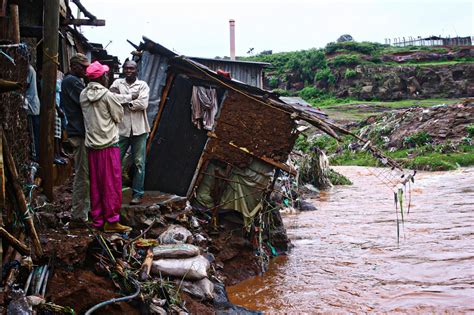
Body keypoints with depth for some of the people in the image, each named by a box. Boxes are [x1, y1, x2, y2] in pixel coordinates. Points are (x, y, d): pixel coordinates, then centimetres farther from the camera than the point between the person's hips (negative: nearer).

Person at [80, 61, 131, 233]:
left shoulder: (83, 95, 5)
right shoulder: (107, 95, -14)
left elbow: (88, 116, 11)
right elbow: (119, 116, -5)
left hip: (91, 145, 6)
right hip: (109, 144, -6)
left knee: (95, 183, 12)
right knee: (112, 184, 0)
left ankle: (97, 219, 19)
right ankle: (111, 221, 3)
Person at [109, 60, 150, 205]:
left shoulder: (142, 85, 3)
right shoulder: (117, 83, 7)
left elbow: (143, 104, -13)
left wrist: (123, 100, -7)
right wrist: (131, 97, -13)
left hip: (138, 129, -1)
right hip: (121, 128, 1)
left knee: (139, 163, 3)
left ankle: (137, 193, 11)